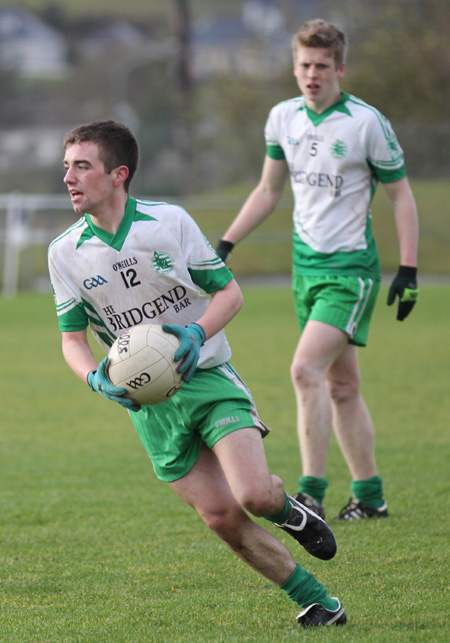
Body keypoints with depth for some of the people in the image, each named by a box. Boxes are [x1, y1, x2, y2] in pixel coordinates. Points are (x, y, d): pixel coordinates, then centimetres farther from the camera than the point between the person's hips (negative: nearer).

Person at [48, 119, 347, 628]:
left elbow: (229, 291, -1)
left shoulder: (170, 222, -7)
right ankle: (315, 602, 9)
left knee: (254, 495, -21)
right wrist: (96, 379, -15)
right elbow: (72, 338, 5)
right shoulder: (65, 252, -1)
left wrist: (197, 333, -19)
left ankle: (285, 507, 16)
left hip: (208, 377, -2)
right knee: (223, 519, -5)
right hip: (148, 401, 2)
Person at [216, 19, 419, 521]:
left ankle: (311, 493, -20)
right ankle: (369, 495, 19)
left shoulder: (367, 123, -12)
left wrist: (409, 269, -10)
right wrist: (225, 245, 11)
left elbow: (401, 195, -5)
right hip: (306, 266, 6)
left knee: (306, 369, -20)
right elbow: (268, 191, 18)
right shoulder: (283, 118, 5)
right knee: (341, 387, 10)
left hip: (351, 268, -6)